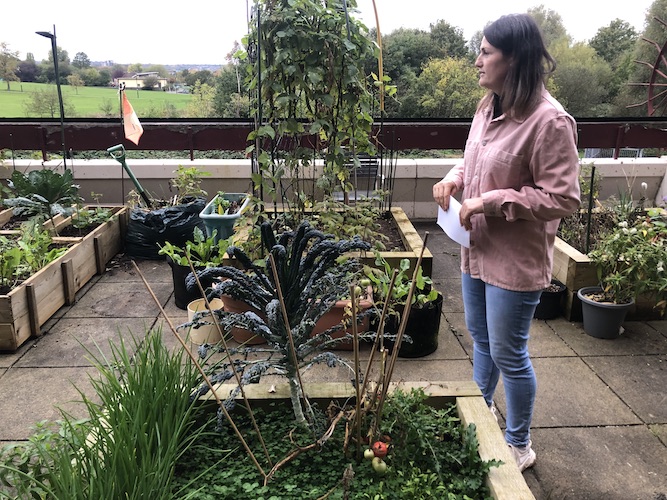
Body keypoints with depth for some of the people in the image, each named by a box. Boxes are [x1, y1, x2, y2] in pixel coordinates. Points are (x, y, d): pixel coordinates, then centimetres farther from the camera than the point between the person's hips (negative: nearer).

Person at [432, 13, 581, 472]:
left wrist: (491, 202, -23)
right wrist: (455, 178, -2)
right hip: (478, 250, 8)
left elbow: (563, 198, -21)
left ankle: (520, 446, 29)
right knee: (482, 339, 24)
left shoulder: (549, 120, -21)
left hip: (515, 261, -8)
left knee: (508, 353, 6)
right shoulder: (489, 107, 4)